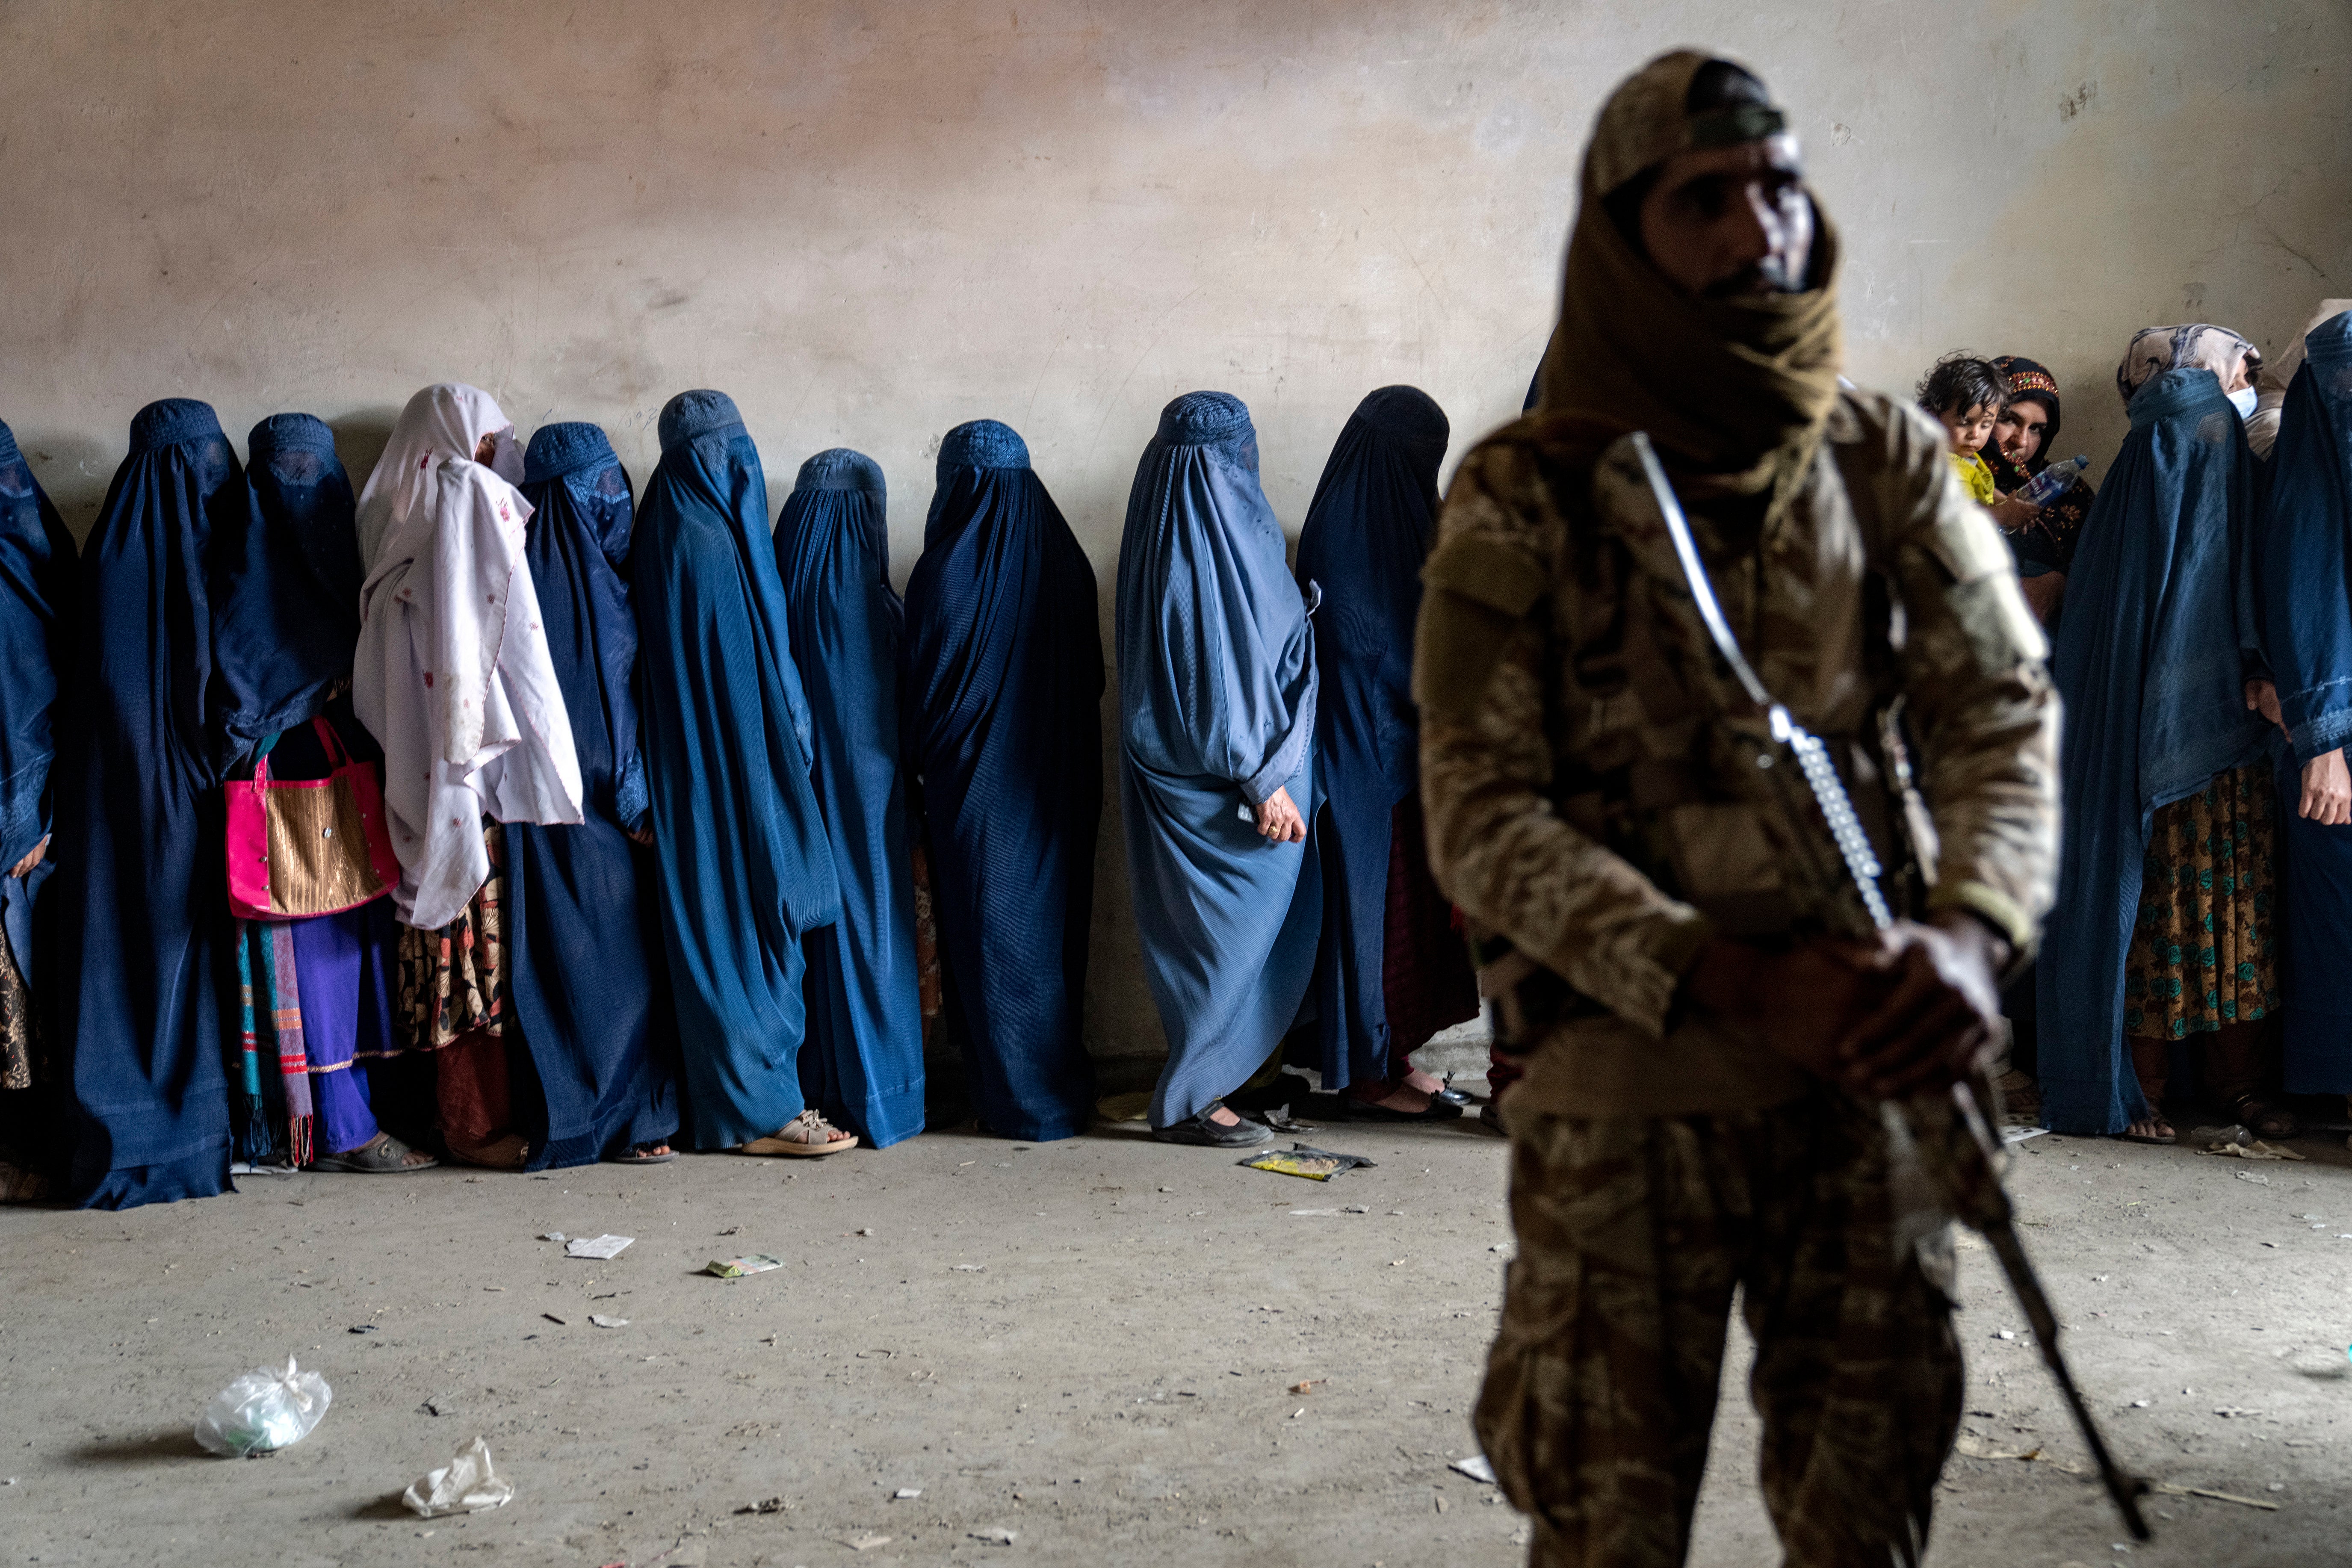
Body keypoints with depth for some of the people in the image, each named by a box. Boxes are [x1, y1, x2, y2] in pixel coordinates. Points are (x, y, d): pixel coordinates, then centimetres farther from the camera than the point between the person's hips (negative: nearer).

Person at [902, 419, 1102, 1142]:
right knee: (1054, 922, 15)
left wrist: (922, 759, 8)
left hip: (977, 785, -5)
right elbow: (1091, 680, 8)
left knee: (991, 933, 5)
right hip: (1059, 785, 5)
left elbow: (927, 688, -10)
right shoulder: (1065, 561, 0)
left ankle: (1020, 1101, 10)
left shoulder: (948, 572, -16)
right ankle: (1065, 1085, 24)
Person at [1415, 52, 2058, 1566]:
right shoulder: (1523, 502, -6)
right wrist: (1723, 978, -23)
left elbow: (2005, 712, 0)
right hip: (1623, 1081, -3)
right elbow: (1482, 817, -10)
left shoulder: (1889, 463, 5)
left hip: (1864, 1063, 3)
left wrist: (1969, 931, -21)